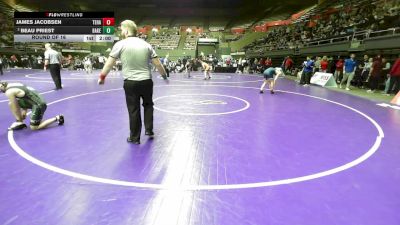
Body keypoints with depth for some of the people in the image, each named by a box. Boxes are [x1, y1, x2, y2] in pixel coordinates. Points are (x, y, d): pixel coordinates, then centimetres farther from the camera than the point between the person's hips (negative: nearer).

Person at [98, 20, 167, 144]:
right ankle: (149, 130, 28)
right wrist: (164, 75, 17)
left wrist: (102, 77, 12)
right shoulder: (146, 44, 5)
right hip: (146, 81, 3)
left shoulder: (120, 44, -3)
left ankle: (135, 137, 21)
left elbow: (109, 63, -2)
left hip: (130, 83, -2)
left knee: (134, 110, 8)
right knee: (148, 105, 24)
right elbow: (158, 64, 3)